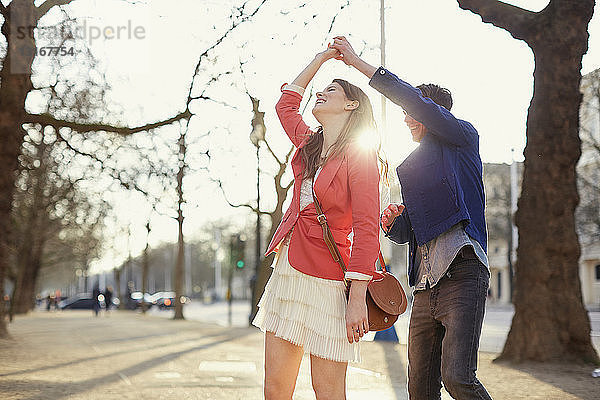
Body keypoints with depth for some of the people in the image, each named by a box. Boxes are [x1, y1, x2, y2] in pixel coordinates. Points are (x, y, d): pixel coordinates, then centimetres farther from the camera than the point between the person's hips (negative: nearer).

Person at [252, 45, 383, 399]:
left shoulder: (359, 153, -8)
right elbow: (286, 103, 32)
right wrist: (322, 58, 32)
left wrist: (357, 297, -20)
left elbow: (367, 228, -15)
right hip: (287, 273, 7)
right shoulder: (309, 144, 13)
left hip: (326, 281, -7)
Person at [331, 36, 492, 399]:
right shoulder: (411, 168, 26)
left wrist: (359, 63, -7)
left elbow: (414, 100, -10)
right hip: (426, 284, 7)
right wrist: (391, 222, 3)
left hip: (462, 274, -7)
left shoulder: (463, 138, 6)